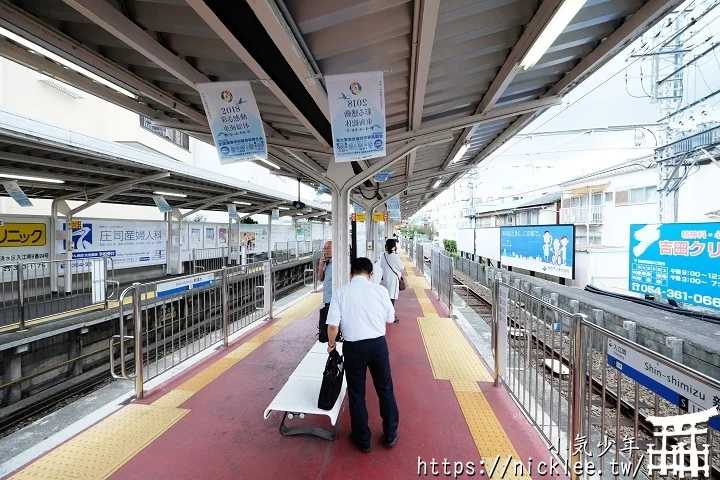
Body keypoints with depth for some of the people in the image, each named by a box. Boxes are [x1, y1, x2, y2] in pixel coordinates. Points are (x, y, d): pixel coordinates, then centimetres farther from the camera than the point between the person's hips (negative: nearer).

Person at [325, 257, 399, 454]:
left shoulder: (341, 292, -9)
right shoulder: (380, 290, -6)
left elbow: (332, 325, -11)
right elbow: (390, 318, 4)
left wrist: (331, 344, 7)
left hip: (354, 347, -1)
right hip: (378, 344, 1)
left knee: (357, 394, 16)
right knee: (385, 389, 20)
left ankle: (363, 440, 32)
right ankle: (390, 435, 36)